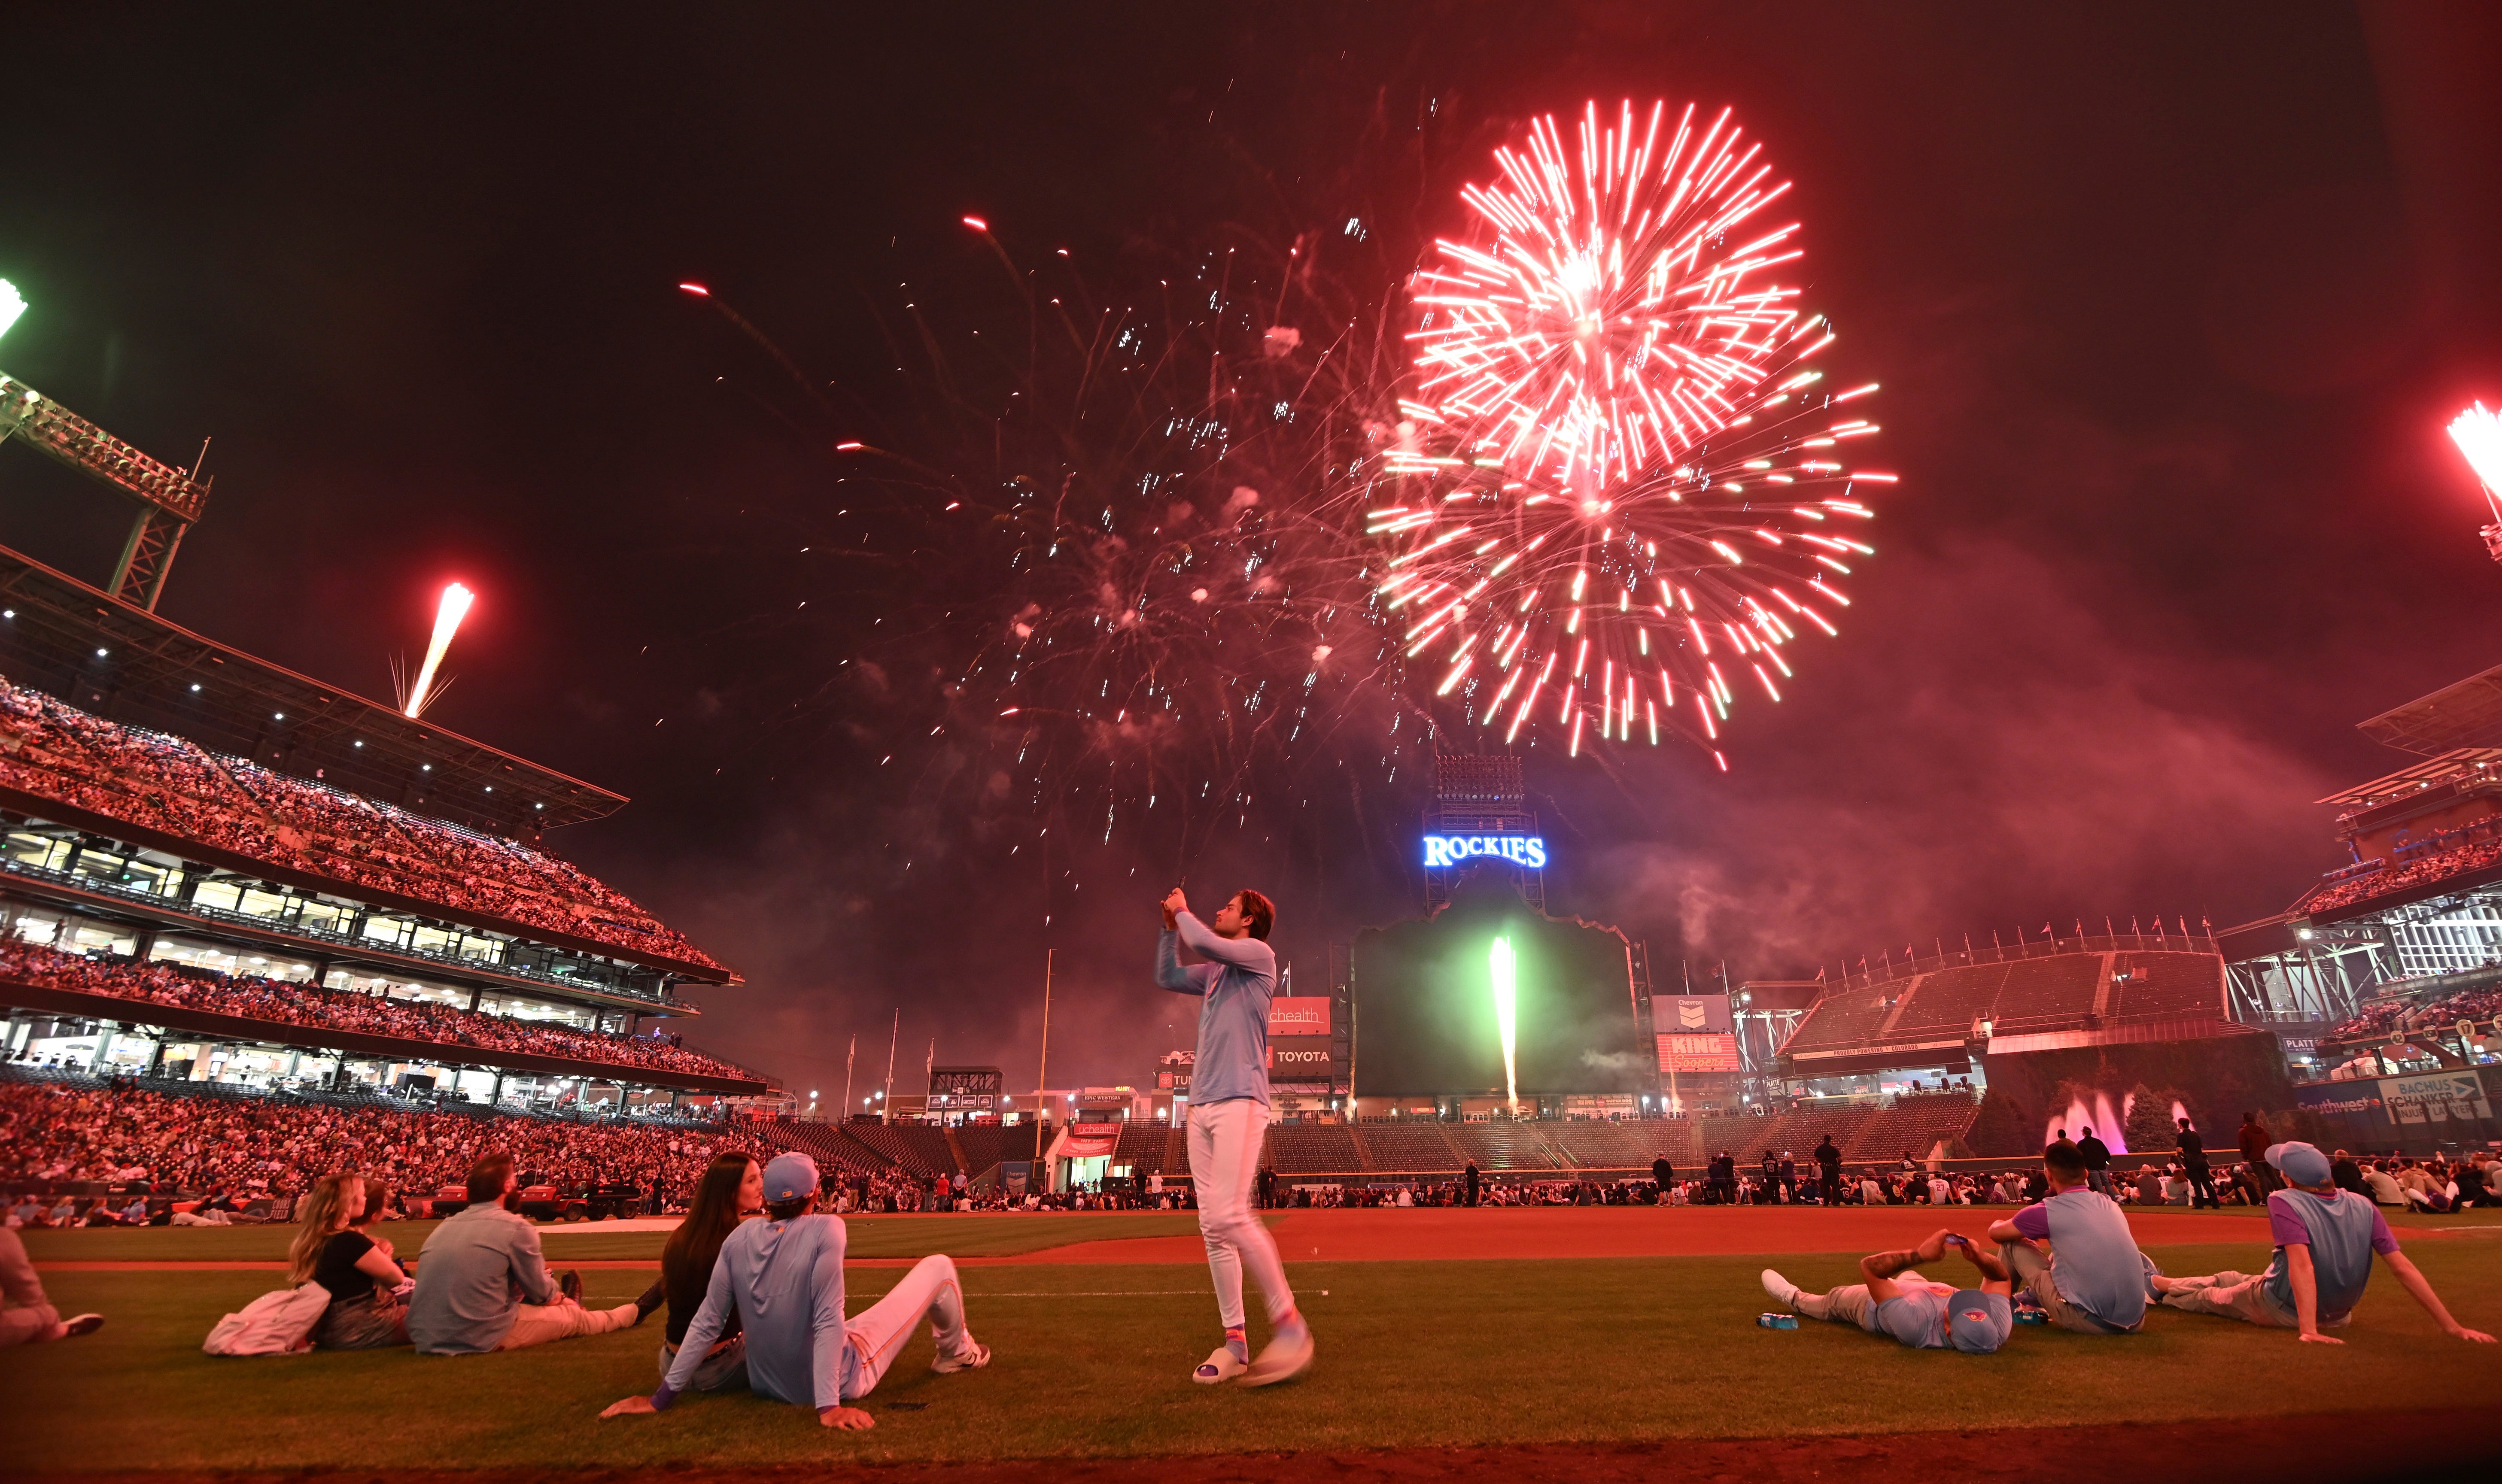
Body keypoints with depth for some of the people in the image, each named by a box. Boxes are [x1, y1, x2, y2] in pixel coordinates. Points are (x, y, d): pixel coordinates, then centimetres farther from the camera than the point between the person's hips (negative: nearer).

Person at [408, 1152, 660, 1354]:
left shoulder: (445, 1226, 8)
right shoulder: (516, 1228, -11)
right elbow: (543, 1293, 0)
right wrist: (559, 1295, 24)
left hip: (426, 1340, 6)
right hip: (481, 1338, -6)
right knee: (575, 1317, 18)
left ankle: (561, 1304, 61)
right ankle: (635, 1312, 42)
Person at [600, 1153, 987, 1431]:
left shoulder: (739, 1238, -9)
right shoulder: (825, 1229, -23)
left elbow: (707, 1323, -6)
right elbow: (828, 1321, -27)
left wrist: (661, 1399, 1)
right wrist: (828, 1407, -25)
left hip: (768, 1387, 6)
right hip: (842, 1381, -5)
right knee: (938, 1266, 6)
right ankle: (956, 1353, 32)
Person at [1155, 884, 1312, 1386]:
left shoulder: (1259, 954, 0)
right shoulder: (1214, 972, 22)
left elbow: (1205, 943, -14)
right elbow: (1168, 977, 31)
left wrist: (1182, 911, 3)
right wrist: (1170, 926, 21)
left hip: (1240, 1100, -8)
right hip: (1202, 1105, 8)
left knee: (1230, 1215, -19)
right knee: (1212, 1227, 4)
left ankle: (1288, 1322, -8)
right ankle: (1234, 1342, 9)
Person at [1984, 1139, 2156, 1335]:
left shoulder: (2047, 1211, -8)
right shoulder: (2110, 1204, 9)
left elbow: (1995, 1233, 8)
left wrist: (1998, 1223, 33)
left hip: (2088, 1322, -6)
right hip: (2134, 1322, 6)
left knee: (2012, 1243, 10)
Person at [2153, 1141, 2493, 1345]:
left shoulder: (2284, 1202, -28)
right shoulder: (2364, 1208, -13)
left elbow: (2302, 1264, -36)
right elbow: (2403, 1268, -16)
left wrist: (2307, 1331, -36)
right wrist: (2451, 1327, -9)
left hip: (2283, 1312, -5)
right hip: (2339, 1315, 5)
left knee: (2216, 1290, 25)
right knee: (2233, 1280, 31)